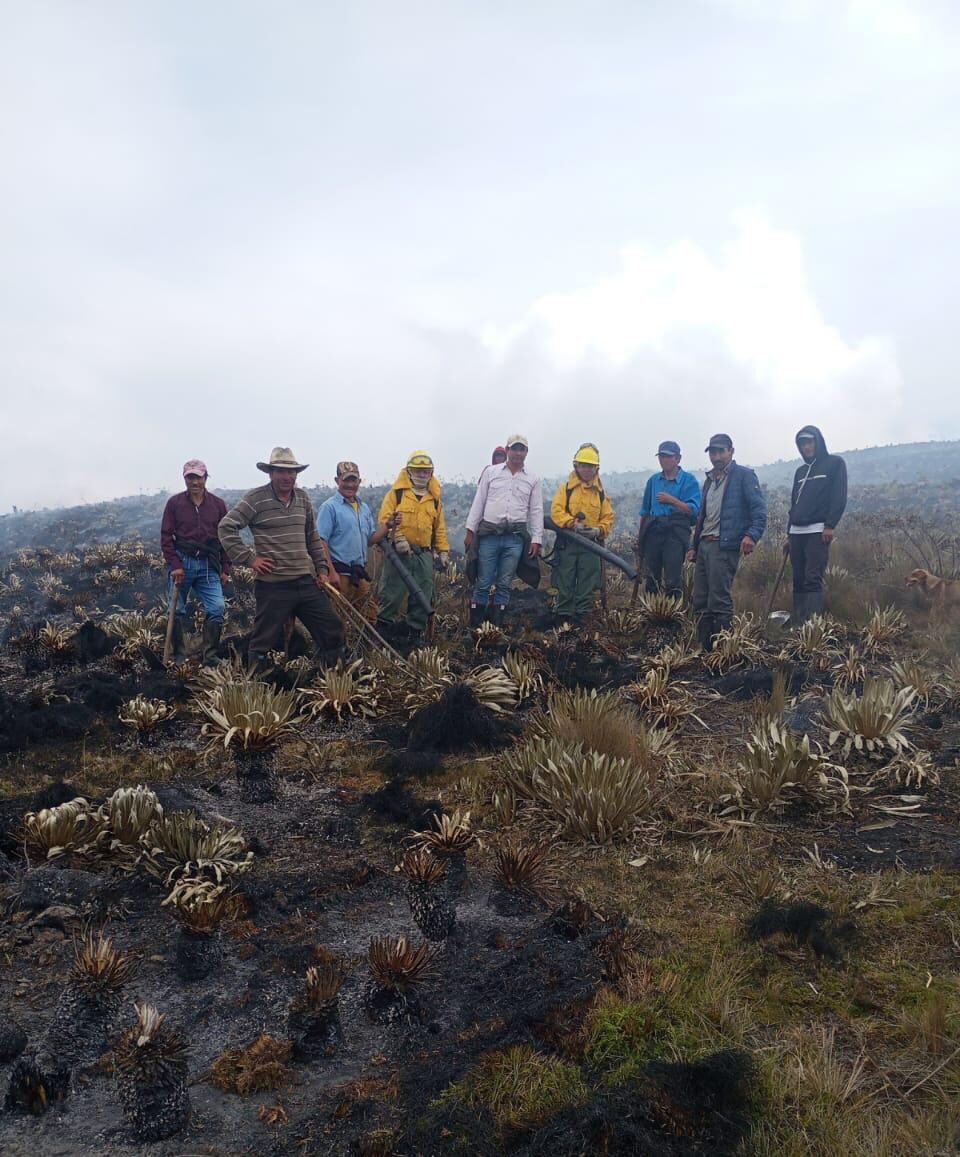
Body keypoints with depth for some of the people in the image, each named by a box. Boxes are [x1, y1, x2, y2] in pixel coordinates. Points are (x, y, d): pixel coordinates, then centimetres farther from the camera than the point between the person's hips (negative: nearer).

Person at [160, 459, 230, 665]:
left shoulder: (218, 505, 9)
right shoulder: (174, 502, 4)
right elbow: (166, 536, 2)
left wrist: (225, 569, 6)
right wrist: (175, 564, -8)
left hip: (208, 566, 1)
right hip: (182, 563, -1)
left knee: (217, 608, -10)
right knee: (177, 610, 2)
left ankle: (209, 657, 0)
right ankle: (179, 656, 16)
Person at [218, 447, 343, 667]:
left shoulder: (303, 498, 11)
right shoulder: (256, 499, -7)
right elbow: (226, 527, -8)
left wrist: (322, 569, 13)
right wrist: (249, 559, -11)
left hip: (307, 581, 6)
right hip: (273, 585, -5)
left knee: (333, 632, 7)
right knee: (263, 642, 2)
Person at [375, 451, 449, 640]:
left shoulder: (435, 498, 15)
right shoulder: (396, 492, 0)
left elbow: (439, 527, 18)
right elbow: (384, 518, -8)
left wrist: (443, 551, 11)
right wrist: (397, 538, -18)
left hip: (425, 554, 5)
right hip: (399, 552, -4)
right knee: (392, 593, -3)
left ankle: (415, 632, 17)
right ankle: (383, 629, 9)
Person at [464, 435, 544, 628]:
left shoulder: (533, 479, 9)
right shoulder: (491, 472, 8)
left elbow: (536, 511, 8)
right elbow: (478, 502, 8)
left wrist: (536, 540, 1)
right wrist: (470, 531, 3)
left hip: (515, 538, 1)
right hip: (489, 534, -1)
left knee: (504, 584, 4)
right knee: (483, 582, -1)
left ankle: (496, 626, 10)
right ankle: (474, 625, 5)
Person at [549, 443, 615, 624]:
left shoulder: (600, 493, 11)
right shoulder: (565, 488, 3)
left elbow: (608, 517, 10)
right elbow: (556, 510, -7)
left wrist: (599, 530, -10)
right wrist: (573, 524, -21)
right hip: (567, 542, -2)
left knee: (588, 584, 3)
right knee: (565, 582, 2)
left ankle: (581, 616, 11)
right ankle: (564, 616, 9)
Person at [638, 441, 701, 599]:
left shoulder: (688, 480, 2)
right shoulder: (653, 480, 17)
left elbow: (694, 510, -8)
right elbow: (644, 511, 21)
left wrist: (671, 500, -19)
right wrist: (641, 535, 16)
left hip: (676, 532, -5)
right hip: (653, 531, 5)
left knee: (673, 580, -11)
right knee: (652, 578, 7)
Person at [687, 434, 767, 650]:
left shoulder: (744, 476, -1)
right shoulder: (709, 479, 23)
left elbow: (759, 509, -10)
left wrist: (751, 535, -25)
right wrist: (694, 546, 22)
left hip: (725, 545, -8)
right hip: (704, 545, 8)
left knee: (719, 601, -10)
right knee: (700, 602, 7)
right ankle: (706, 650, 14)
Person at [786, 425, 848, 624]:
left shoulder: (835, 463, 4)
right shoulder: (800, 471, 22)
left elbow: (839, 497, -5)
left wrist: (830, 525, -15)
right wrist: (789, 534, 17)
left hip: (818, 531, -6)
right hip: (797, 533, 6)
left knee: (813, 579, -15)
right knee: (798, 581, 2)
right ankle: (797, 625, 2)